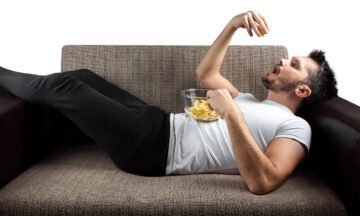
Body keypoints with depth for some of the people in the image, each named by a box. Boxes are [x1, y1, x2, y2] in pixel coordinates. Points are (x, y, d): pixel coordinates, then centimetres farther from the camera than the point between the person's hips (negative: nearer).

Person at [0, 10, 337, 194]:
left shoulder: (295, 126, -7)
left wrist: (231, 112, -29)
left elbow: (261, 182, -25)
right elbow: (205, 73, 25)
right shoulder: (252, 102, 21)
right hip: (159, 125, 8)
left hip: (154, 148, -8)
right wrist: (233, 24, 16)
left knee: (63, 87, -5)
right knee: (81, 76, 13)